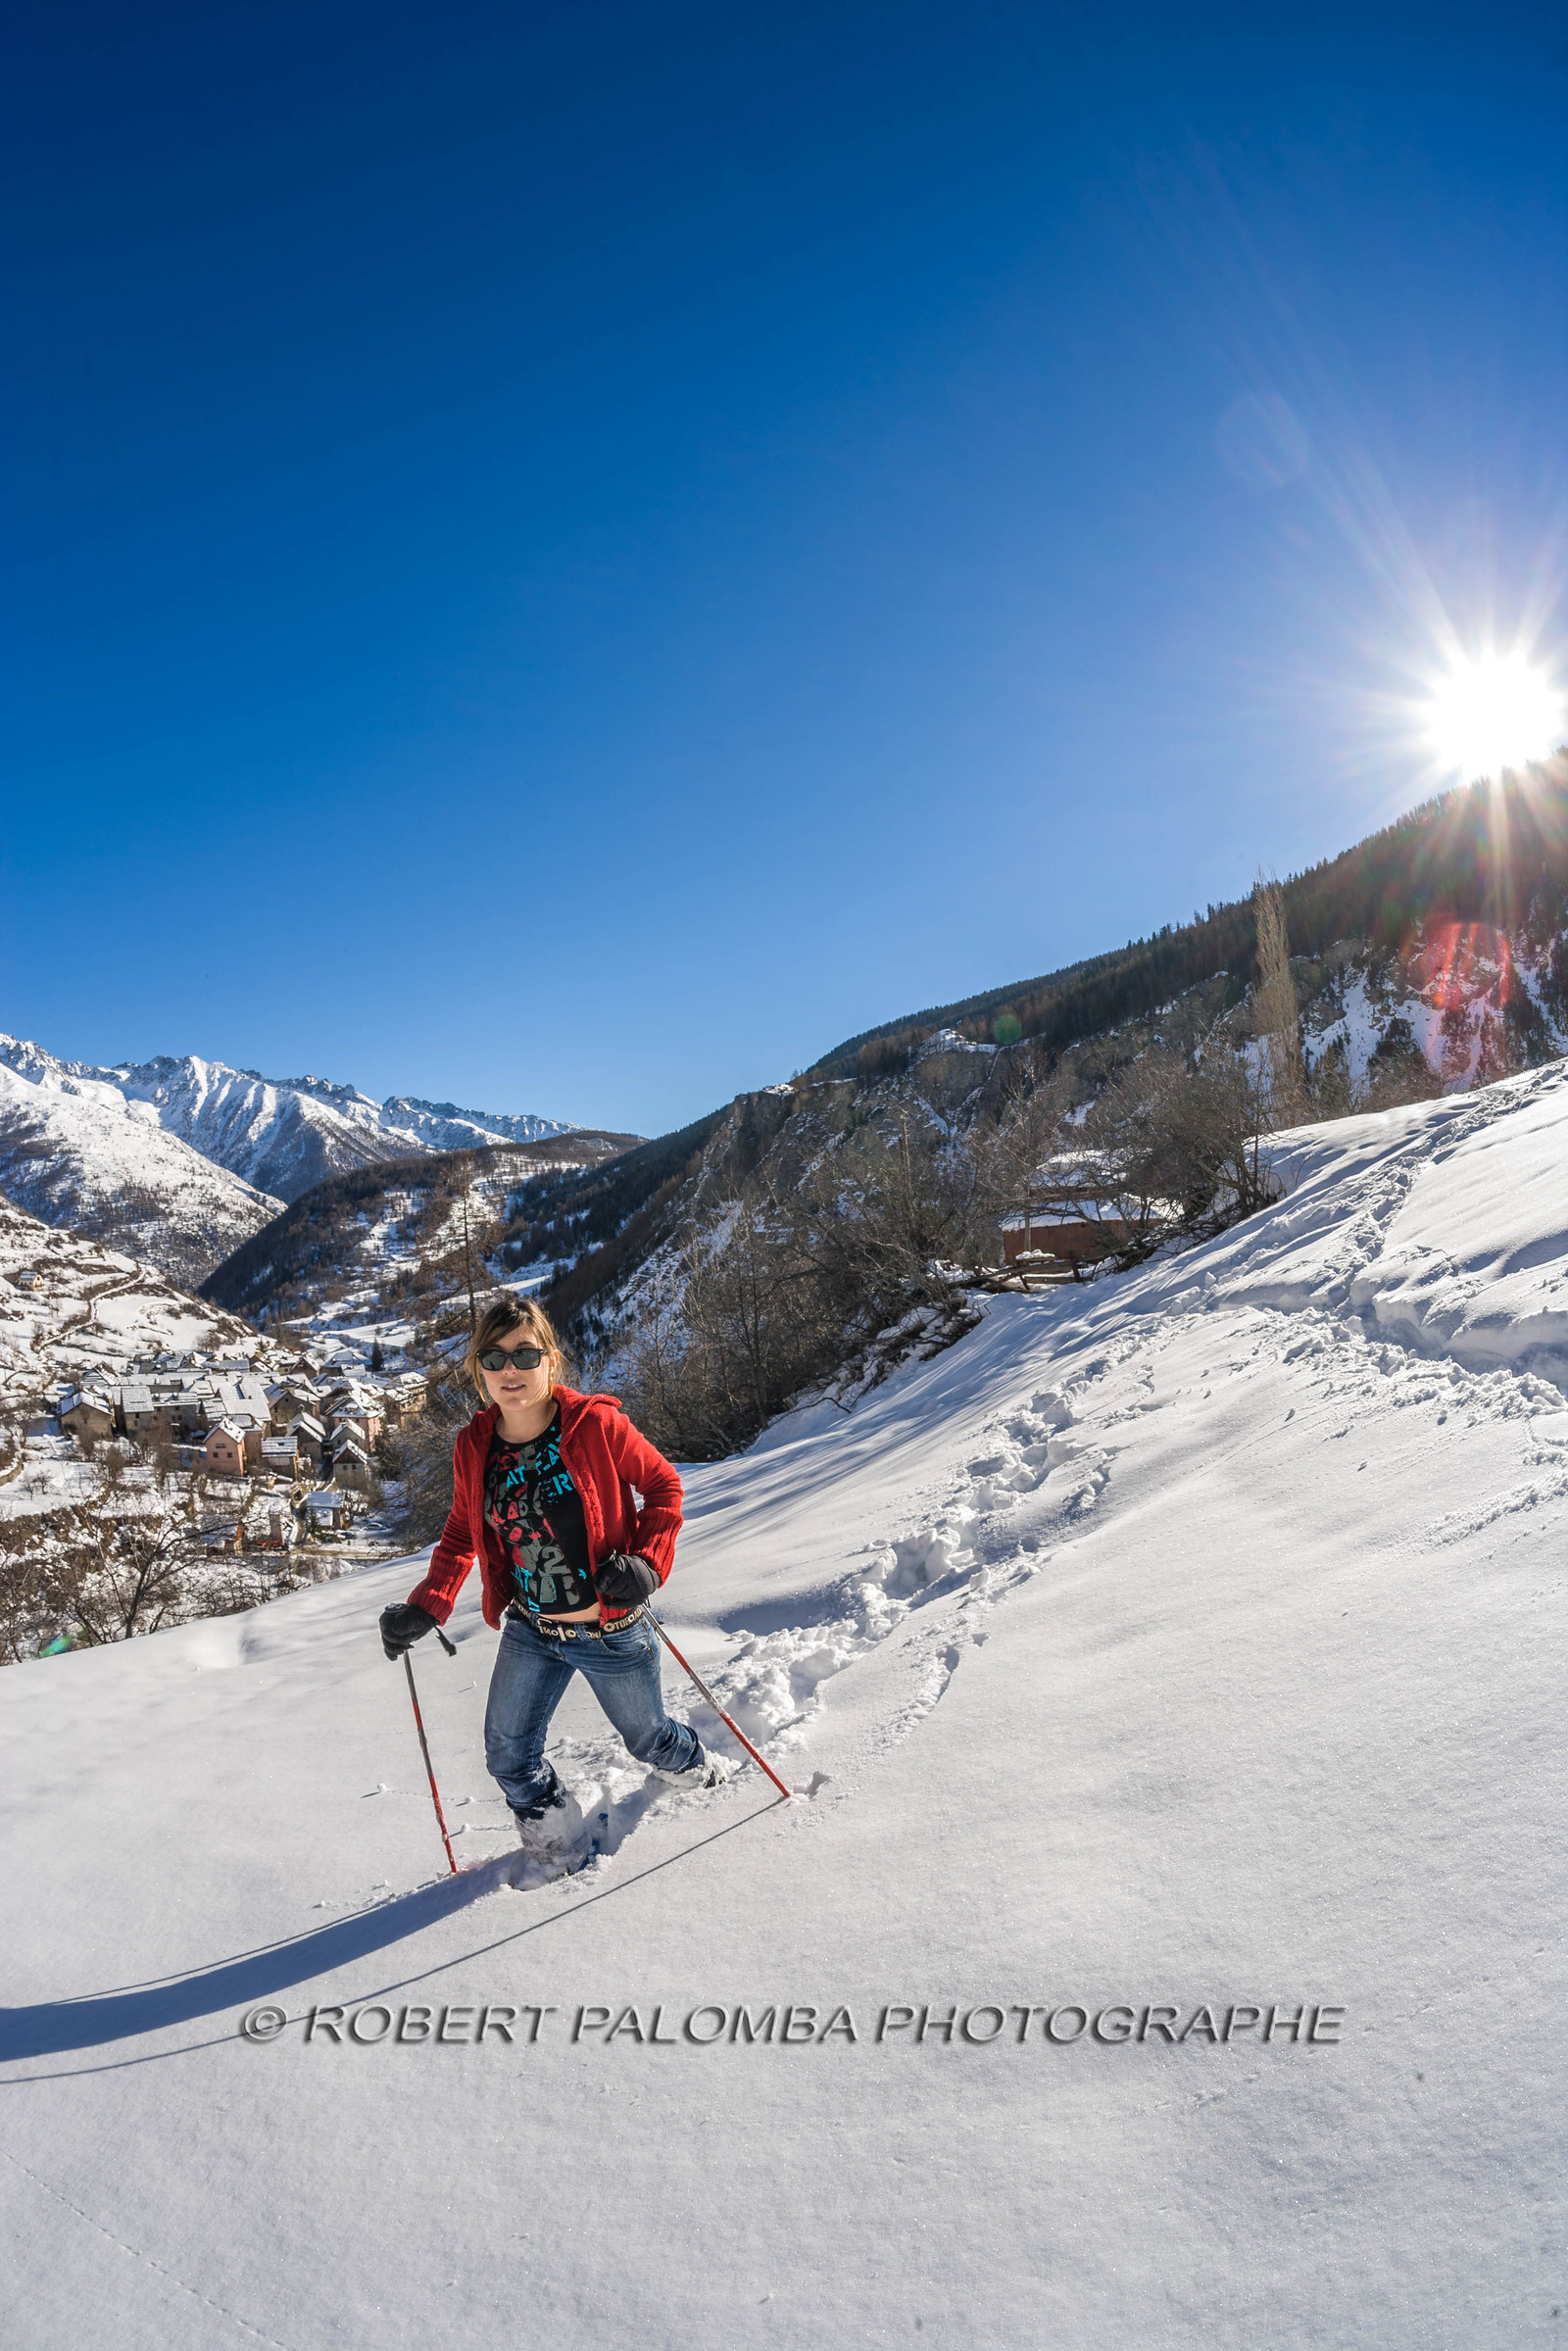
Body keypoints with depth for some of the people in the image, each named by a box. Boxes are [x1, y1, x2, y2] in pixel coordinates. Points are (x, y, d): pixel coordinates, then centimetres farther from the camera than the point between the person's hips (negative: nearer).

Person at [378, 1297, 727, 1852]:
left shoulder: (595, 1424, -19)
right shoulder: (473, 1447, -7)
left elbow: (663, 1484, -8)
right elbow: (462, 1534, 7)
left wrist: (647, 1562, -20)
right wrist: (425, 1608, -5)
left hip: (612, 1633, -3)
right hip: (530, 1635, 3)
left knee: (649, 1739, 18)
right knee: (508, 1759, 9)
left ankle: (694, 1767, 54)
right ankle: (548, 1834, 42)